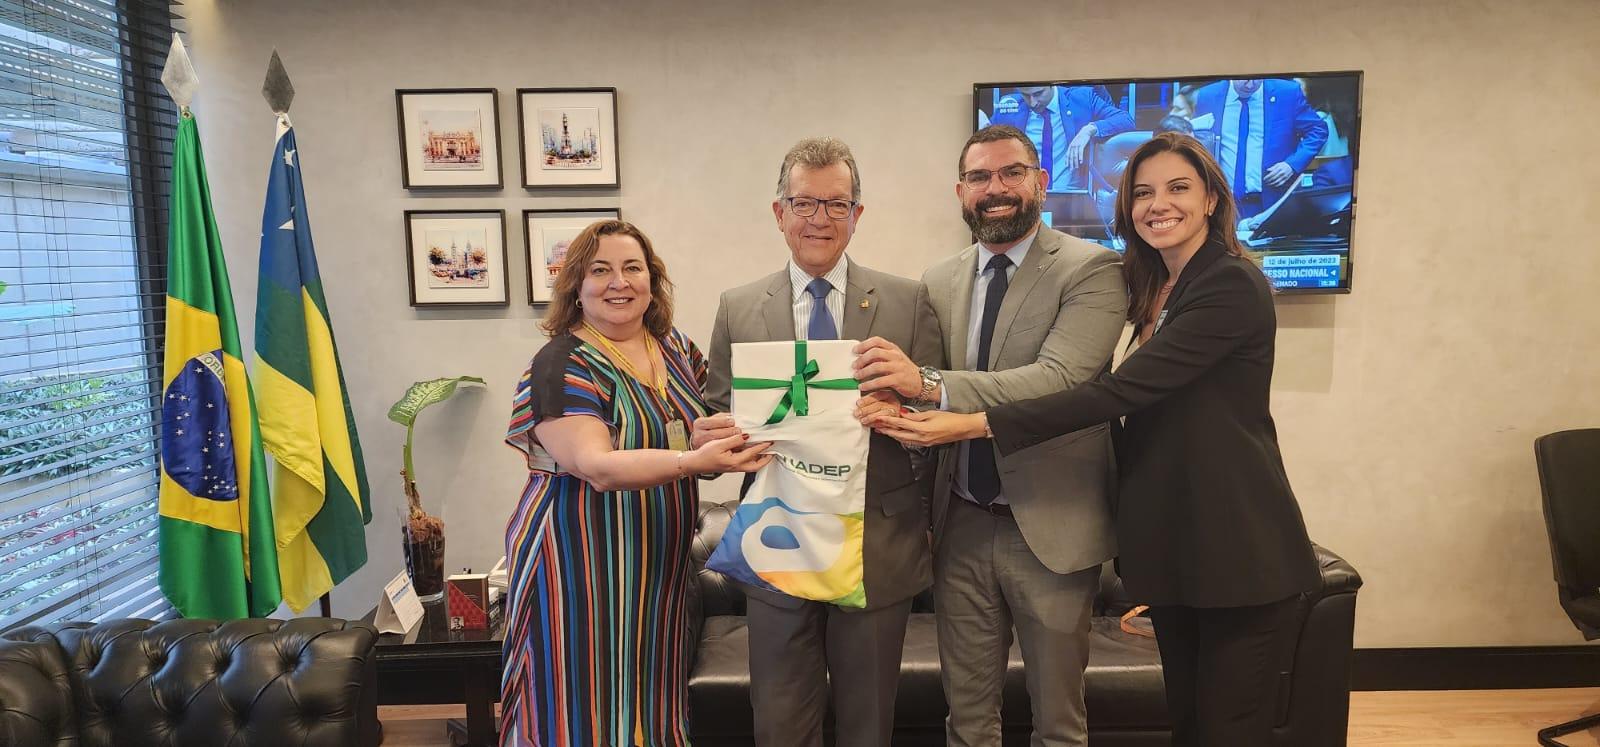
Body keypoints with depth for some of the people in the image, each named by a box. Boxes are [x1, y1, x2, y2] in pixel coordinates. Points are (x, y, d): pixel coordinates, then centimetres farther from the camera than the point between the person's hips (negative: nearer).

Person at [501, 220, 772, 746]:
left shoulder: (677, 350, 6)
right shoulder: (562, 365, -12)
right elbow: (597, 467, -23)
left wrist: (738, 440, -4)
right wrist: (695, 461, -35)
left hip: (661, 564, 6)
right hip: (585, 563, -5)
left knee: (652, 701, 13)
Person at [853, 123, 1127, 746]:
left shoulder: (1092, 270, -8)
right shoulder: (939, 282, 7)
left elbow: (1060, 379, -24)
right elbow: (924, 395, 11)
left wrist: (931, 385, -33)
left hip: (1051, 528, -4)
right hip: (961, 525, 4)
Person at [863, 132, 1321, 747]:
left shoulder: (1233, 285, -15)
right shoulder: (1158, 290, 13)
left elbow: (1121, 390, -25)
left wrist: (973, 424, -28)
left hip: (1241, 554, -8)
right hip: (1173, 548, 8)